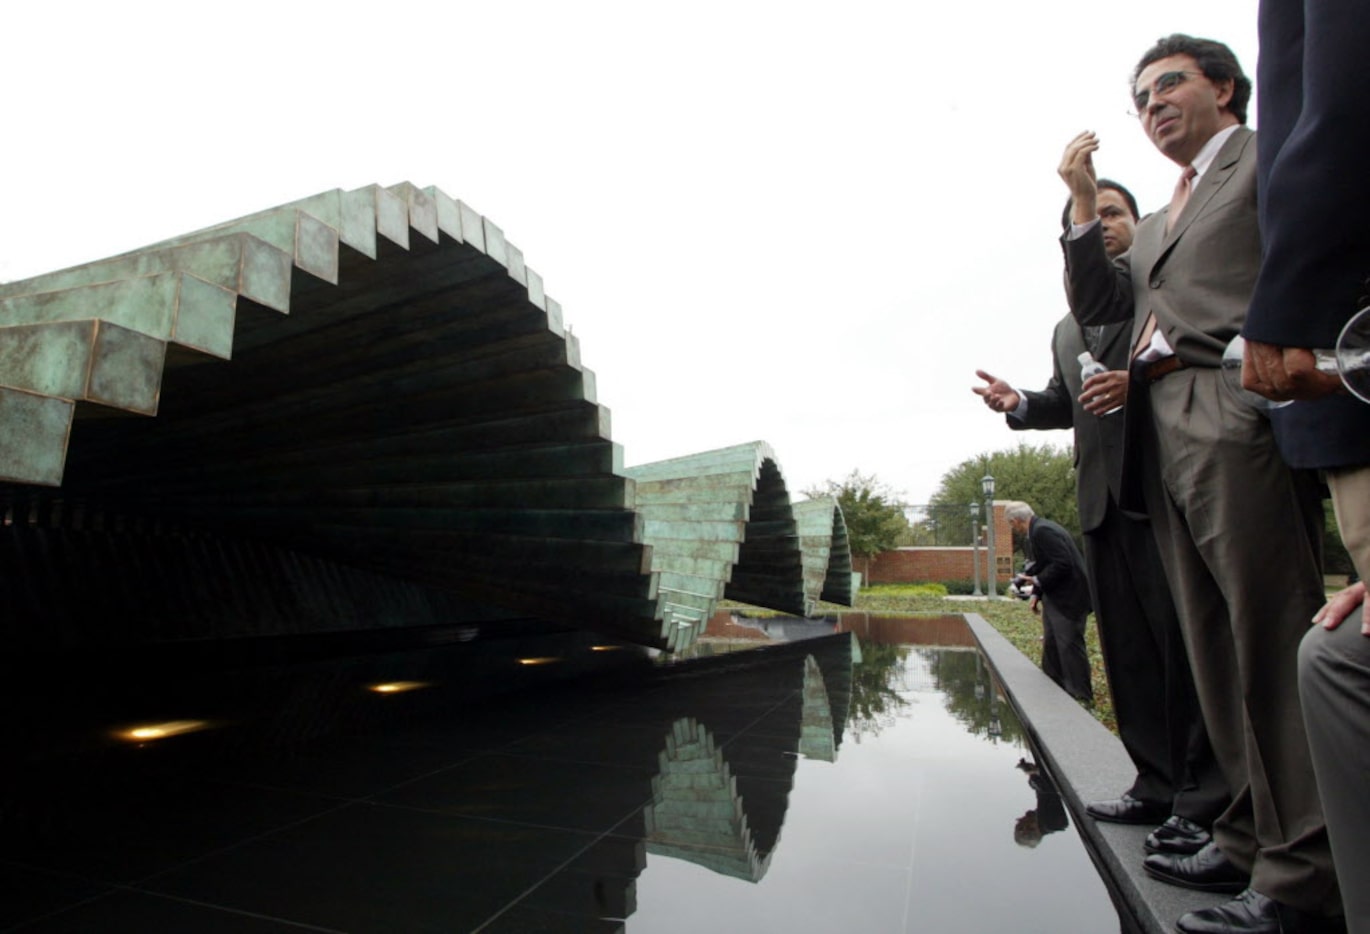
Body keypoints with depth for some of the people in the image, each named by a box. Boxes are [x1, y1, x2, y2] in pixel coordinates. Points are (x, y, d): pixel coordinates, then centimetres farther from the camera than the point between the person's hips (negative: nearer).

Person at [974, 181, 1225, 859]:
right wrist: (1019, 404, 6)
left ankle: (1205, 798, 3)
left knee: (1184, 635, -6)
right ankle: (1158, 785, 16)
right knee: (1126, 647, 7)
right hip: (1101, 496, 7)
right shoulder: (1067, 328, 27)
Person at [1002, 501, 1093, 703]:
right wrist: (1037, 593, 10)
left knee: (1070, 645, -4)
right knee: (1050, 645, 16)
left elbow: (1063, 564, -26)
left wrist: (1038, 581, -17)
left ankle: (1081, 696, 6)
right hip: (1054, 598, 11)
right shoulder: (1035, 531, 11)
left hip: (1068, 598, -11)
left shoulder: (1043, 531, -20)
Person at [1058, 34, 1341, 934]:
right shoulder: (1157, 223, 30)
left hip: (1236, 417, -7)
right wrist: (1084, 202, 13)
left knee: (1273, 641, -8)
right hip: (1164, 437, 8)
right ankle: (1252, 839, 18)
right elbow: (1096, 304, 18)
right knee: (1217, 648, 8)